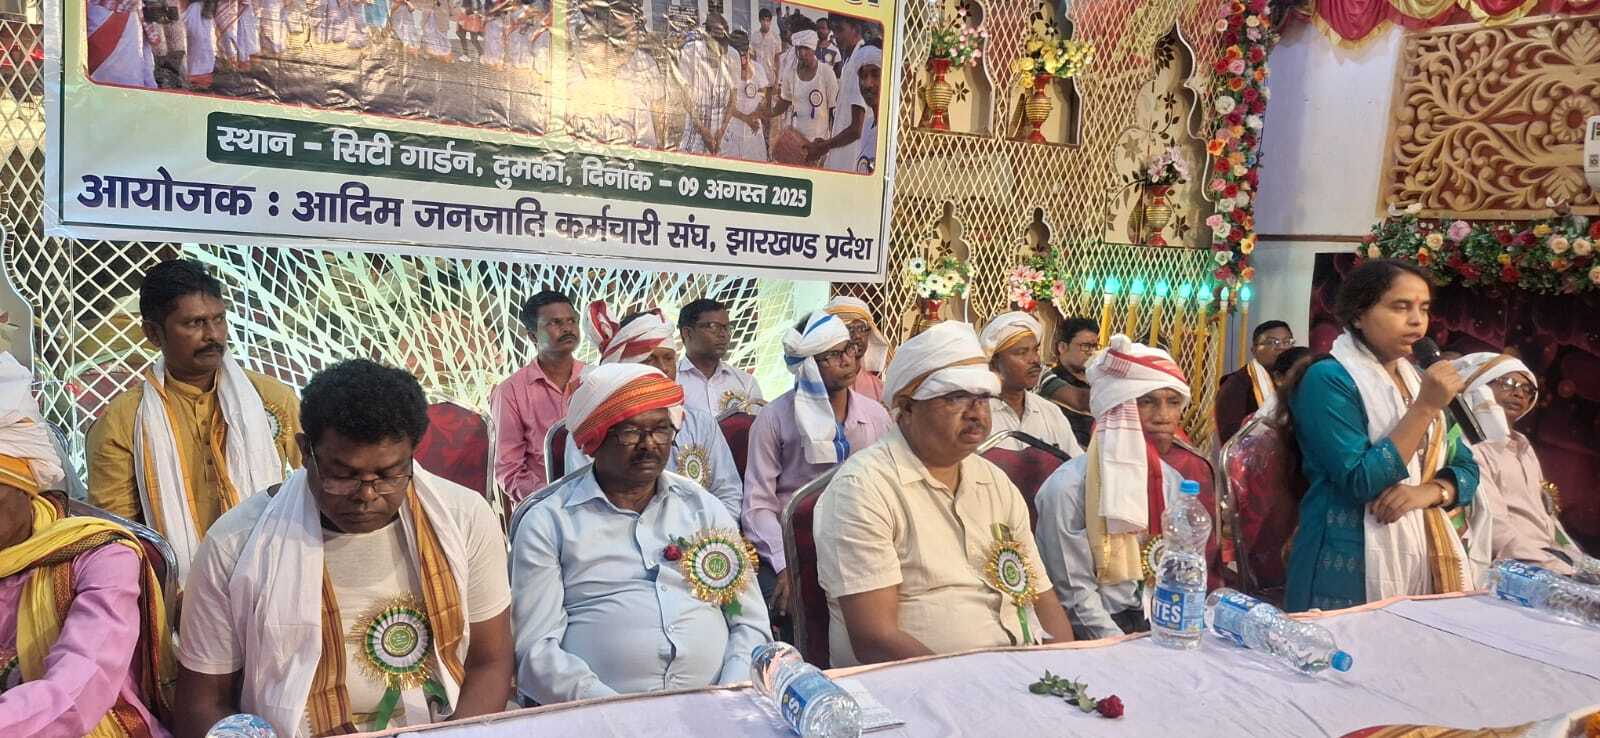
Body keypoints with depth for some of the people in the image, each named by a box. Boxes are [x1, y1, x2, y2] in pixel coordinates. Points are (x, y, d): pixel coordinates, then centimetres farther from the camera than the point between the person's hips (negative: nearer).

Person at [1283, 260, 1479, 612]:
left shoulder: (1420, 380, 12)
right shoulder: (1328, 379, -12)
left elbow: (1466, 469, 11)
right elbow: (1360, 482, -19)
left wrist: (1429, 491, -11)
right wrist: (1426, 407, -20)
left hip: (1425, 562, 7)